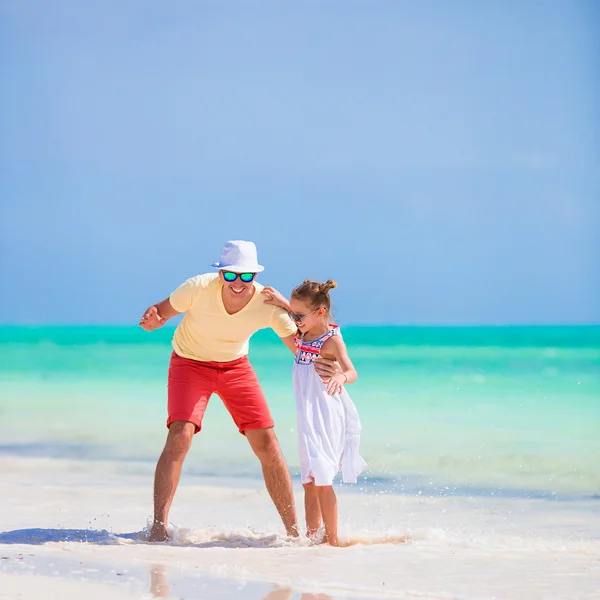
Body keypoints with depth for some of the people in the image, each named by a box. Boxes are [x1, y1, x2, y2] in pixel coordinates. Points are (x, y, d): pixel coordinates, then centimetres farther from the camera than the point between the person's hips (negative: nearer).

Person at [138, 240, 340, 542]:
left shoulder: (269, 304, -26)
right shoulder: (199, 288, -30)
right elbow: (161, 312, -15)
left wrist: (326, 365, -42)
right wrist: (151, 319, -40)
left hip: (236, 367, 2)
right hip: (190, 362, -2)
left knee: (267, 444, -4)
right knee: (180, 435, -23)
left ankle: (294, 532, 7)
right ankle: (158, 528, -21)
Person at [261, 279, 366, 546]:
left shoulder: (332, 340, -15)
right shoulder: (305, 333, 8)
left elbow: (352, 371, -29)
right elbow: (299, 314, 32)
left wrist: (341, 377, -51)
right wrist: (281, 302, 18)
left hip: (326, 416, -9)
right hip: (308, 418, 9)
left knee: (321, 478, -12)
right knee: (309, 481, 12)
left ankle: (332, 539, -9)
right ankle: (311, 537, 19)